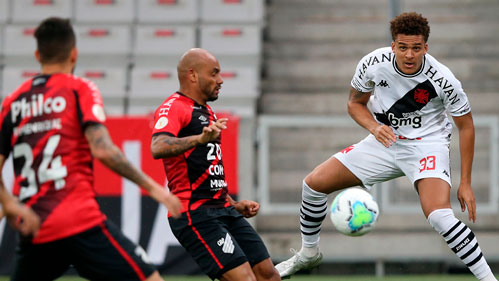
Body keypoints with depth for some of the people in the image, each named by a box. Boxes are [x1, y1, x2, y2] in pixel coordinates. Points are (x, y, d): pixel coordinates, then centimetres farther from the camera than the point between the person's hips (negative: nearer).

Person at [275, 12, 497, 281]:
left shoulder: (443, 79, -22)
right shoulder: (373, 63, -15)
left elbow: (466, 126, -8)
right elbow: (355, 103, 4)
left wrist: (465, 183, -9)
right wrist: (374, 127, -19)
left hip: (427, 145, -4)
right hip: (385, 140, 4)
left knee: (439, 215, -31)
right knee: (314, 183, 0)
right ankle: (308, 254, 25)